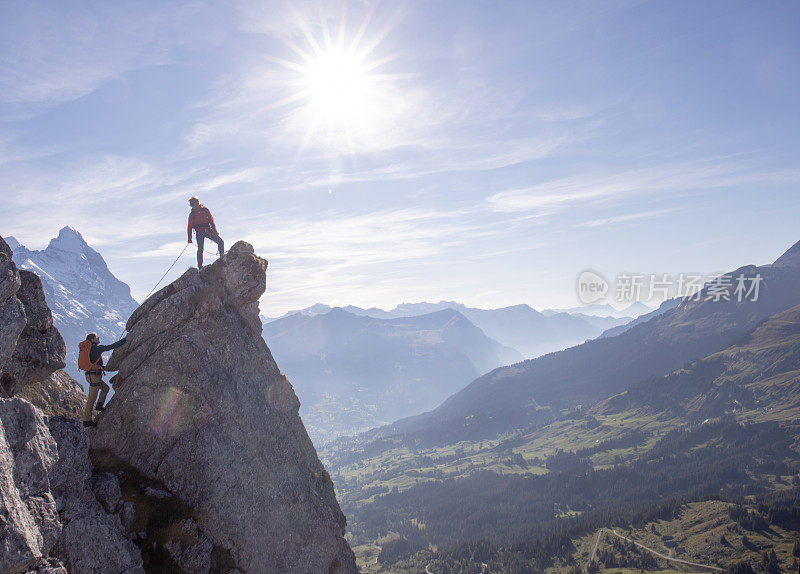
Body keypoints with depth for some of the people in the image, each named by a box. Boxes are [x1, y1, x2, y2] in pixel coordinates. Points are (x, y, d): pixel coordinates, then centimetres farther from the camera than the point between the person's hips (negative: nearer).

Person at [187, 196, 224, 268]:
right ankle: (200, 266, -5)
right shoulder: (192, 214, 5)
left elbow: (211, 221, 9)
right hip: (199, 232, -2)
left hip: (208, 230, 2)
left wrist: (215, 231, 0)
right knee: (200, 249, -10)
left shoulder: (205, 210, 7)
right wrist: (190, 238, -1)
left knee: (220, 241, -6)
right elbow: (189, 227, 6)